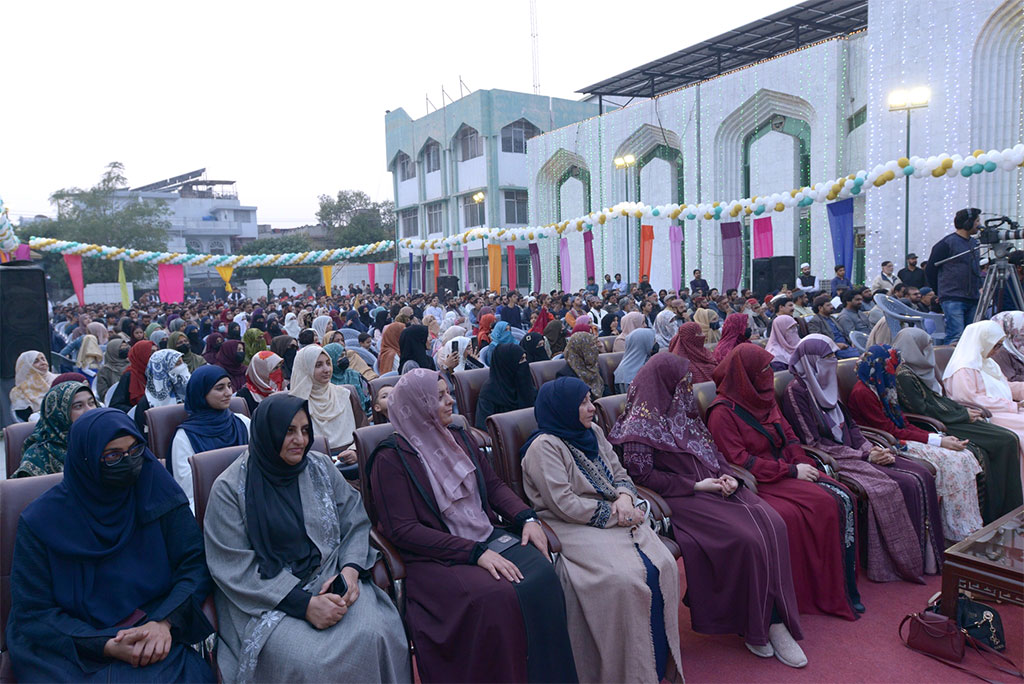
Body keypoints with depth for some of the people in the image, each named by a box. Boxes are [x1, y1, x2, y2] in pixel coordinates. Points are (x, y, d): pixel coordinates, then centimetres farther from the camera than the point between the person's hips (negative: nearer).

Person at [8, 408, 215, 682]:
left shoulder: (158, 495, -1)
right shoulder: (40, 521, -2)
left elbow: (195, 564, -3)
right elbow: (32, 612, -3)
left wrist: (164, 623, -20)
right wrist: (106, 646, -18)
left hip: (155, 640, 0)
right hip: (73, 650, 1)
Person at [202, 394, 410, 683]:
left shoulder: (321, 467, 7)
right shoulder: (230, 488, -5)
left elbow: (356, 523, 10)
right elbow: (235, 569, -11)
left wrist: (351, 569, -11)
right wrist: (304, 604, -19)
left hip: (330, 580, 4)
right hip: (267, 598, -3)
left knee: (374, 633, -25)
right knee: (309, 660, -31)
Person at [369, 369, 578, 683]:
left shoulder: (457, 436, 14)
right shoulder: (391, 458, -6)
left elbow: (493, 484, 16)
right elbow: (403, 530, -13)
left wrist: (526, 517, -3)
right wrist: (474, 552, -20)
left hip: (489, 536, 6)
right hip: (436, 556, -5)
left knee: (541, 575, -22)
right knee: (496, 595, -32)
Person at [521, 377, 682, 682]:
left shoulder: (592, 433, 14)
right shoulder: (544, 447, -11)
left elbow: (620, 474, 18)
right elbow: (564, 505, -17)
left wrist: (625, 498, -5)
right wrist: (613, 514, -13)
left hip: (614, 517, 7)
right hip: (574, 528, -7)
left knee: (663, 566, -16)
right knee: (625, 578, -29)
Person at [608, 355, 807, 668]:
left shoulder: (683, 411, 17)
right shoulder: (642, 424, -7)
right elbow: (642, 474, -11)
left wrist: (727, 476, -1)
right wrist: (695, 485, -13)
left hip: (717, 487, 7)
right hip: (682, 498, -7)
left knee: (773, 525, -15)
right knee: (746, 539, -24)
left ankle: (774, 621, -9)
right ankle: (753, 626, -4)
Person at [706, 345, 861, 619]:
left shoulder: (765, 400, 14)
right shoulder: (723, 412, -11)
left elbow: (789, 437, 16)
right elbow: (738, 461, -16)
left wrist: (803, 464, -4)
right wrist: (790, 471, -16)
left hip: (787, 470, 8)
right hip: (759, 481, -8)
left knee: (844, 497, -12)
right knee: (824, 503, -23)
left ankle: (844, 584, -7)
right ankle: (830, 595, -9)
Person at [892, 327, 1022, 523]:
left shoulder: (918, 368, 15)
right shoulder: (903, 375, -16)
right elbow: (924, 410, -17)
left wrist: (964, 410, 4)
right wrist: (963, 416, -9)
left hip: (948, 419, 9)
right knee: (1002, 441, -16)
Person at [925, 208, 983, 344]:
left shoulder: (974, 242, 17)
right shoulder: (947, 243, -7)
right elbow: (930, 270, -4)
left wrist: (979, 287, 15)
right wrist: (941, 293, 3)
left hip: (972, 299, 8)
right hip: (953, 299, -8)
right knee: (956, 336, -16)